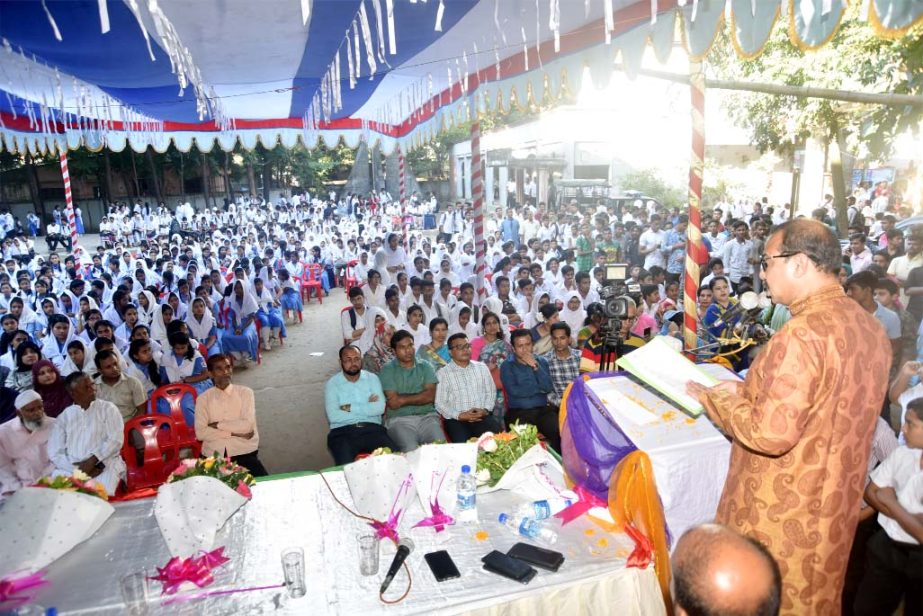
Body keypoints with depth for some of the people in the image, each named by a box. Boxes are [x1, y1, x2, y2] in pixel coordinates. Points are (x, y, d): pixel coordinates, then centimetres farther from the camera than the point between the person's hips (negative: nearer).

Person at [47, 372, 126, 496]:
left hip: (104, 464, -3)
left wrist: (92, 461, -16)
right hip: (71, 468, 3)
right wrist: (79, 469, -11)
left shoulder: (108, 408, 8)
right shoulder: (64, 417, 13)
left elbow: (115, 440, -3)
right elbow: (55, 453, 5)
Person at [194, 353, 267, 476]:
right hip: (213, 454, 1)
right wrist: (234, 432, -10)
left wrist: (217, 425, -6)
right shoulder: (203, 398, 6)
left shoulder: (245, 392, 3)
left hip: (244, 452, -1)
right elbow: (200, 432, -6)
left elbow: (247, 425, -9)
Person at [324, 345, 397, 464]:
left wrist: (350, 408, -6)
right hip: (343, 431, -2)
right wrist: (368, 408, -3)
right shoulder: (332, 384, 7)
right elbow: (333, 416, -9)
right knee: (346, 467, -32)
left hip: (372, 429, 2)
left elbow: (380, 408, -3)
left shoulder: (372, 378, 13)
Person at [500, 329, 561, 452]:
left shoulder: (541, 361, 12)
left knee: (560, 432, -24)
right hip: (518, 412, -2)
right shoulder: (507, 366, 3)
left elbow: (549, 388, -2)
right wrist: (539, 388, -2)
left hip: (542, 410, 3)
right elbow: (514, 391, -12)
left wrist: (535, 366, -9)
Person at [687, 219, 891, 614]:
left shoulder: (802, 334, -27)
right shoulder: (869, 326, 1)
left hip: (782, 517, -8)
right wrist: (746, 392, 7)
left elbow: (771, 434, -28)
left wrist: (713, 399, -14)